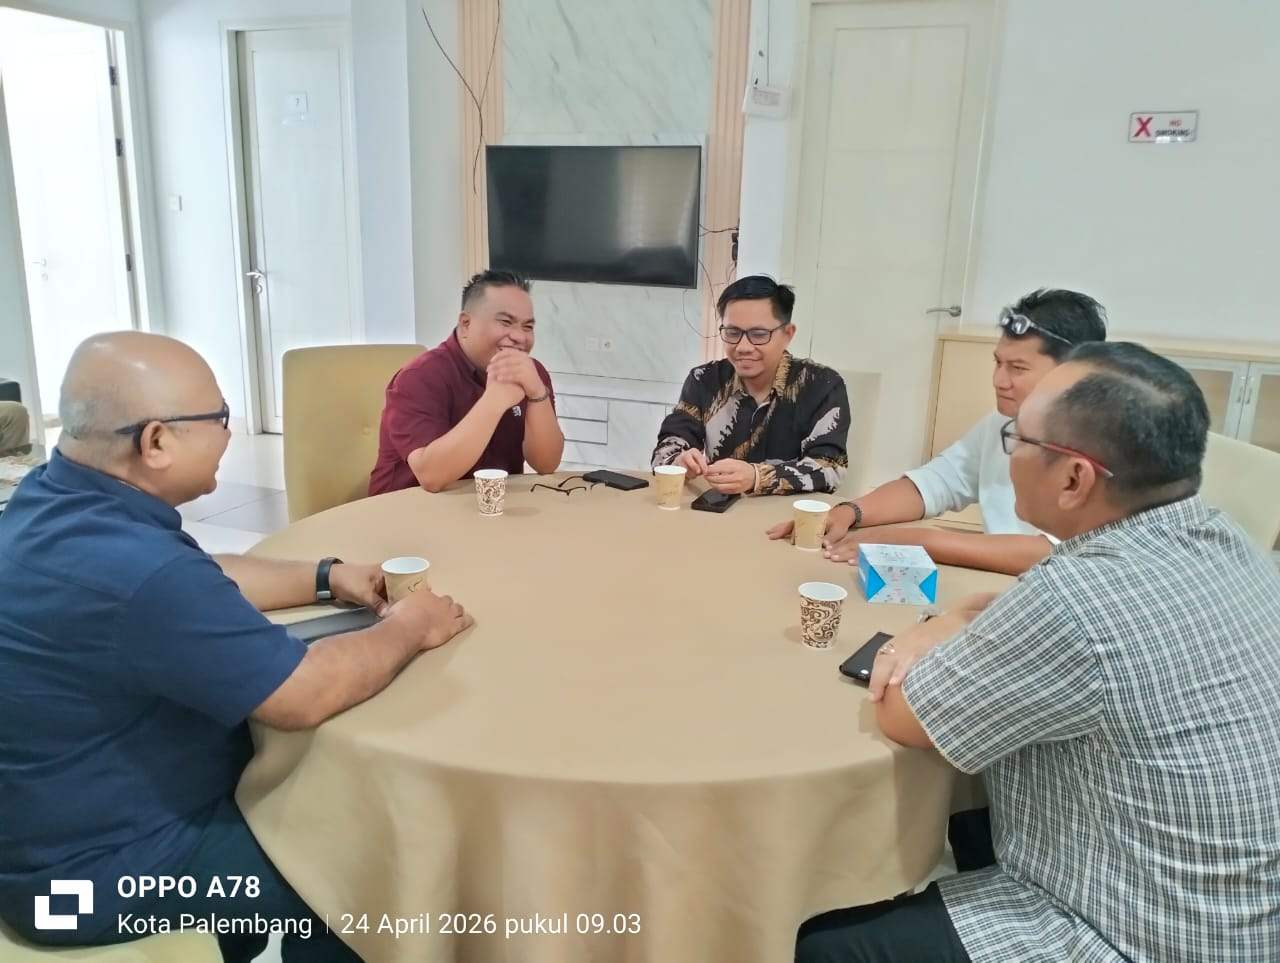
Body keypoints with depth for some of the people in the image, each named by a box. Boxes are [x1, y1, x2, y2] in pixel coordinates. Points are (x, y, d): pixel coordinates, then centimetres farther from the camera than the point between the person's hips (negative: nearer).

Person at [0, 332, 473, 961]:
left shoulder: (50, 498, -5)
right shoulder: (134, 569, -35)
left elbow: (196, 586, 10)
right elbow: (308, 695, -28)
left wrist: (324, 577, 5)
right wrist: (407, 631, -12)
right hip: (95, 874, -8)